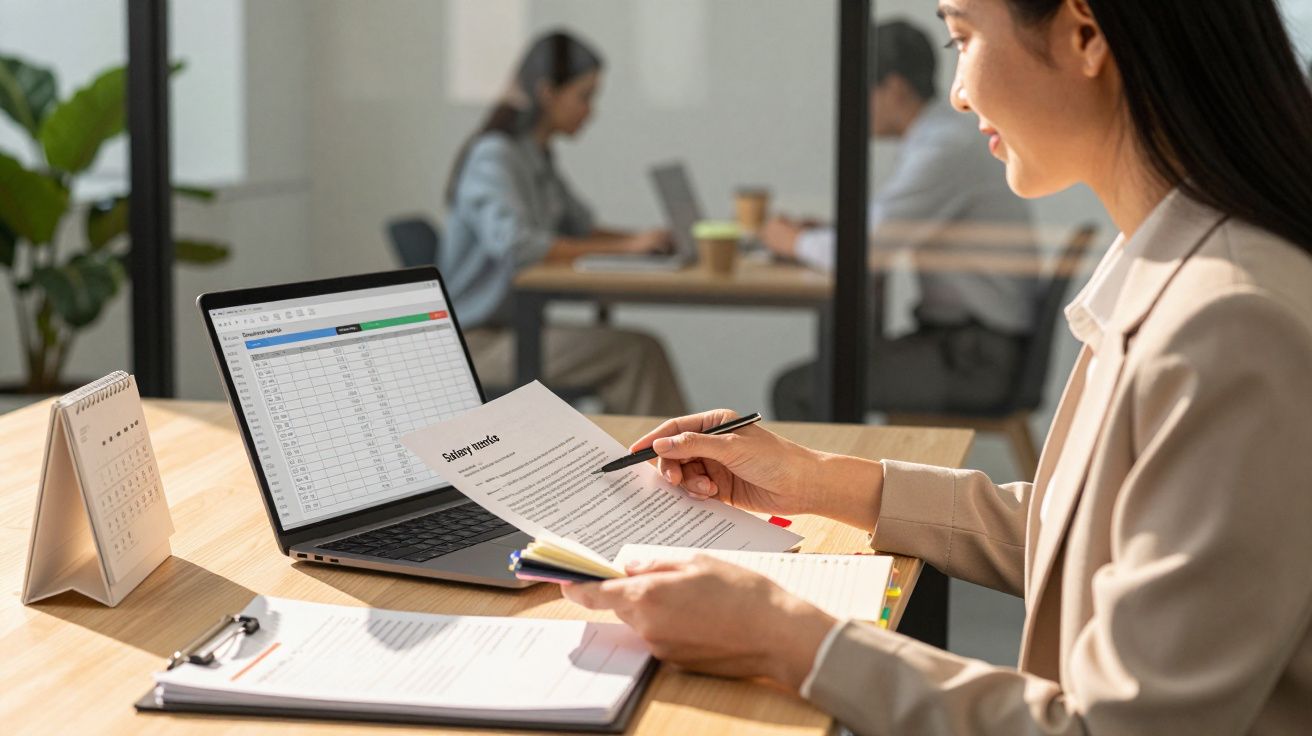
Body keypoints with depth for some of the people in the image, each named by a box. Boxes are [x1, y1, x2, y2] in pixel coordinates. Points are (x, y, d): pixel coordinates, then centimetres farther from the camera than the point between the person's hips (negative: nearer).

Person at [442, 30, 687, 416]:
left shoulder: (538, 159, 14)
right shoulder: (493, 156, -15)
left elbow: (583, 229, 23)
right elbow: (516, 245, -29)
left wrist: (645, 239, 3)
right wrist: (624, 246, -26)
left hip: (515, 331, 9)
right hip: (477, 343, -9)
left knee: (642, 351, -13)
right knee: (635, 352, -21)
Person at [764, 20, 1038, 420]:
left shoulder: (943, 148, -19)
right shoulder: (940, 133, 12)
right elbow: (881, 227, 22)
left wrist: (795, 242, -3)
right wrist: (814, 233, 6)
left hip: (975, 359, -10)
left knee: (796, 390, -12)